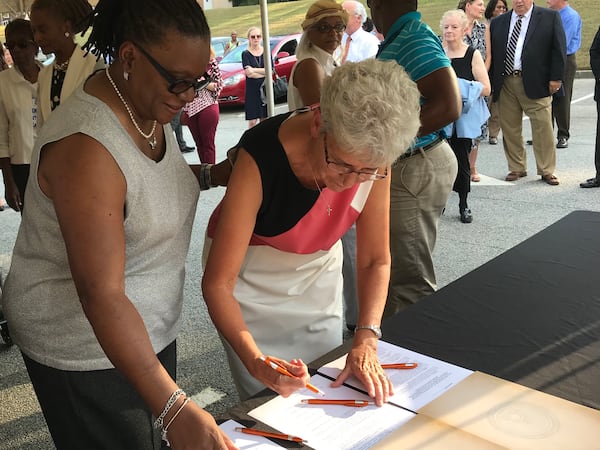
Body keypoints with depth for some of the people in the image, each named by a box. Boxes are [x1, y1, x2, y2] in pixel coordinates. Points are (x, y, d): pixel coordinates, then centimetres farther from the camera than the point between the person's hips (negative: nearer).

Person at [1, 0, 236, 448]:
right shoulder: (86, 145, -30)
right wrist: (175, 407, -38)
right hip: (85, 350, -8)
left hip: (148, 327, 8)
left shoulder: (148, 107, -2)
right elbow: (101, 295, -35)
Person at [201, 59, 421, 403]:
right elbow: (218, 282, -30)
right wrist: (256, 361, -43)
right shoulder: (261, 158, -35)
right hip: (251, 272, -3)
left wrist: (366, 340, -24)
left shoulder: (371, 157, -23)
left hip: (319, 266, 4)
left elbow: (375, 259, -12)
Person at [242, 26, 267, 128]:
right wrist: (265, 72, -9)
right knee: (252, 121, -6)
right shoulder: (246, 54, 0)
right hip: (252, 91, -2)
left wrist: (254, 70, -14)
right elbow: (248, 74, -11)